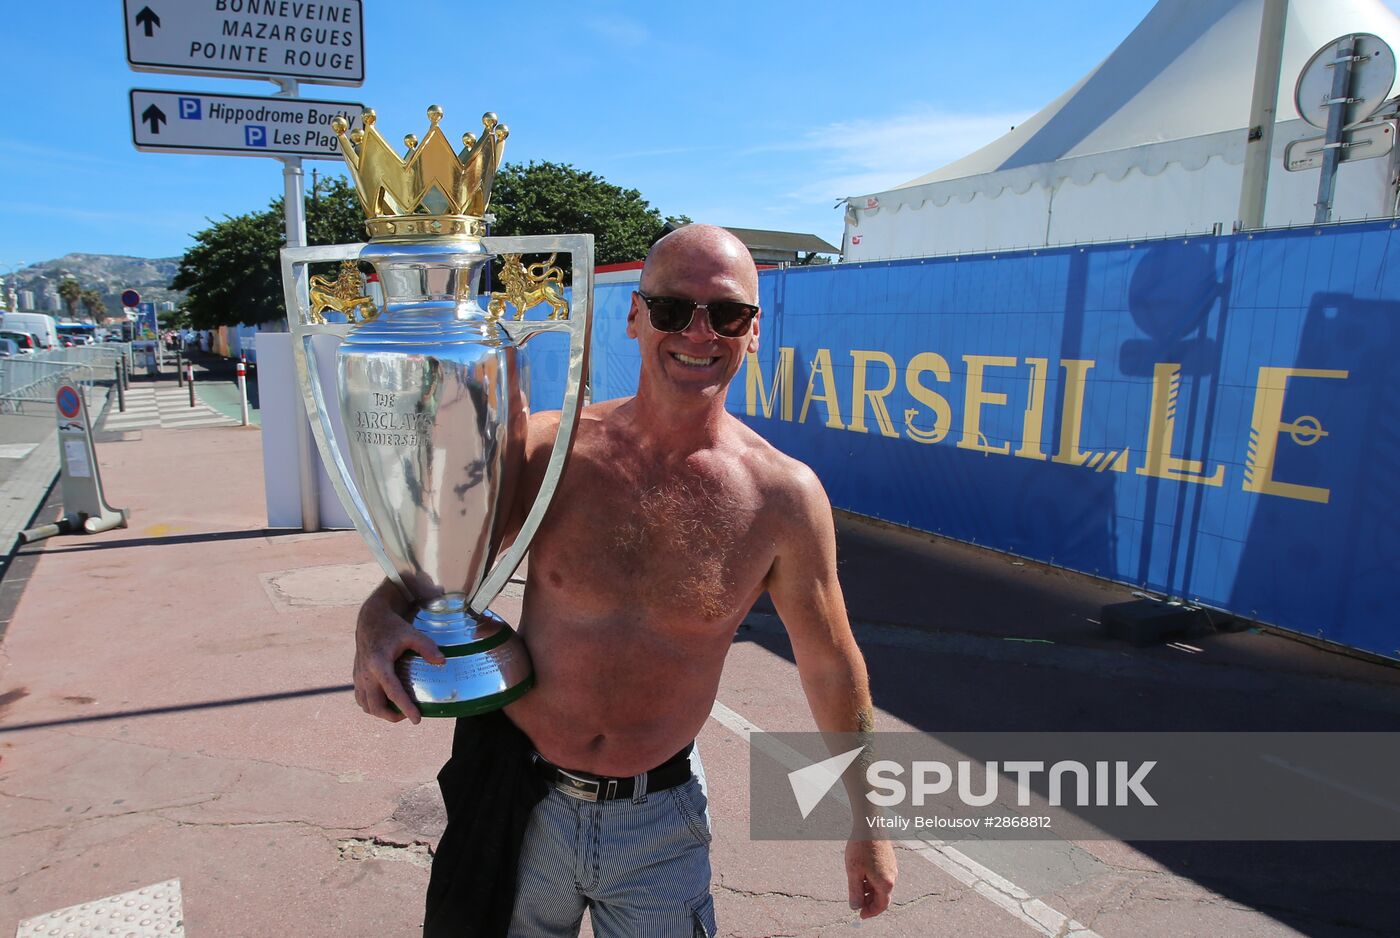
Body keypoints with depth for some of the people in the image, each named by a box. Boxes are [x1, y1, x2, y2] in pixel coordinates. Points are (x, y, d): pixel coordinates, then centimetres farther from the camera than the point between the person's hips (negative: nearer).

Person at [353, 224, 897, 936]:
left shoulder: (785, 496, -14)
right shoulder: (548, 448, -13)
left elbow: (831, 669, -2)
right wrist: (378, 617, -20)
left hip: (659, 823, -1)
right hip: (520, 801, 1)